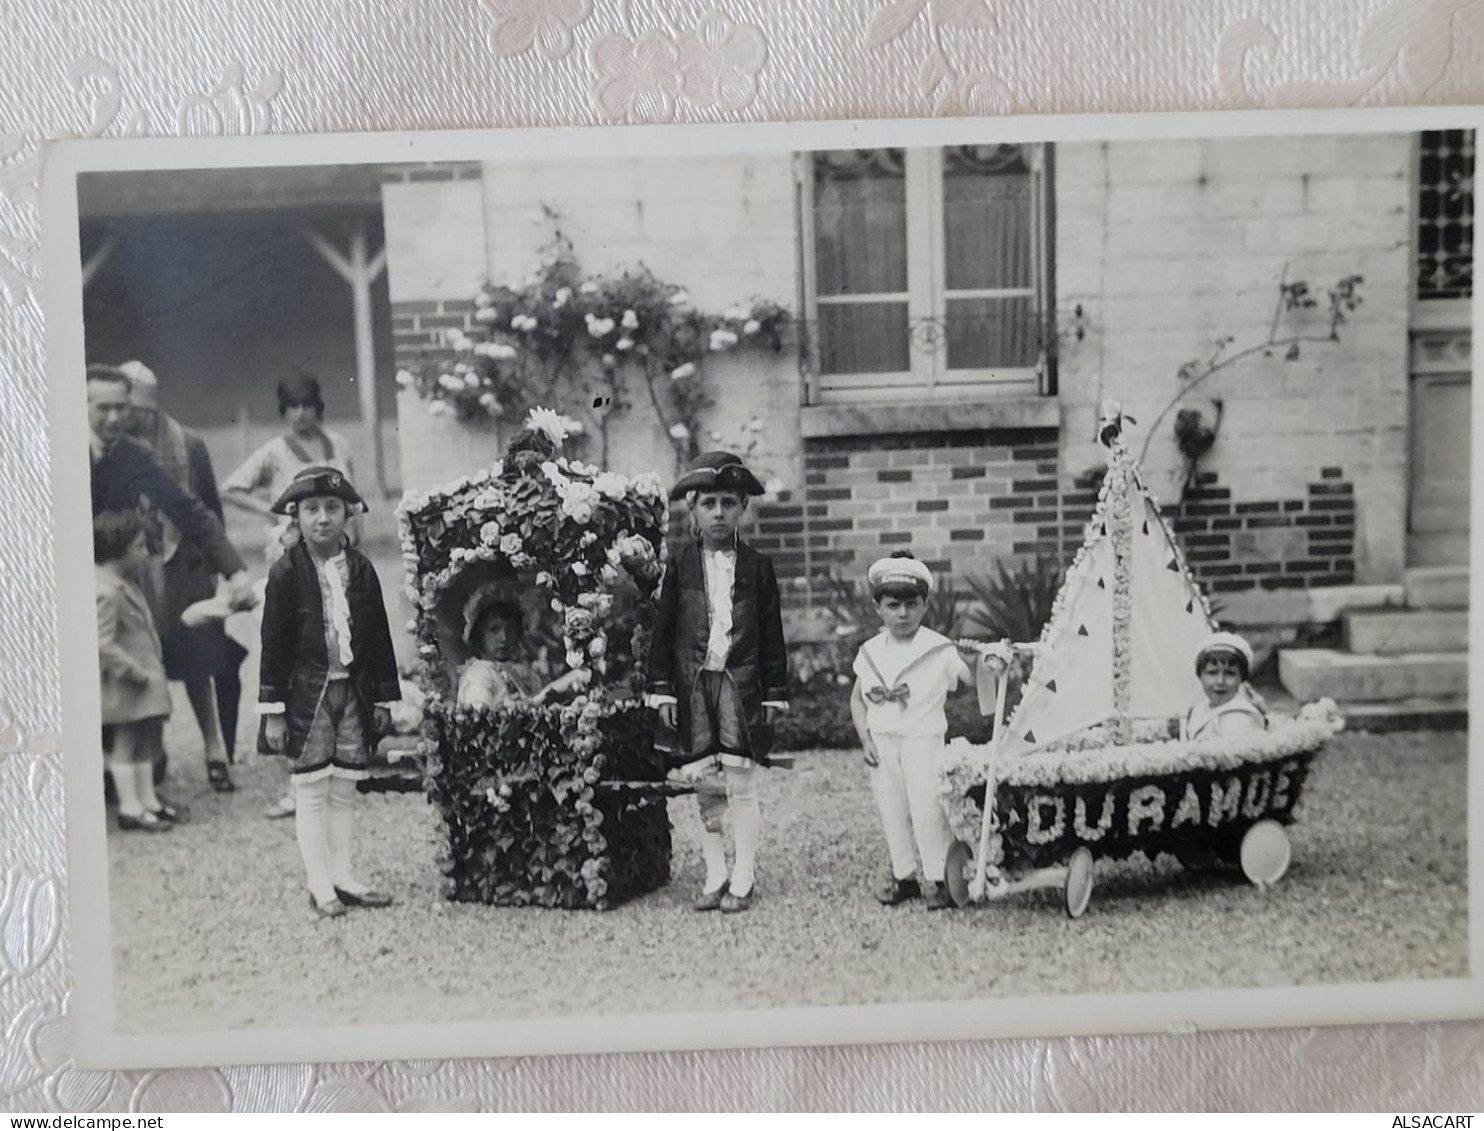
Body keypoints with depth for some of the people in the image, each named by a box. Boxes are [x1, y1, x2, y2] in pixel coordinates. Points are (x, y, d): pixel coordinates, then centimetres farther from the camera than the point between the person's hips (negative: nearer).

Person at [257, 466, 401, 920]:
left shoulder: (361, 568, 4)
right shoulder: (286, 572, -6)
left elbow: (379, 636, 8)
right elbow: (273, 643, -5)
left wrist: (384, 699, 8)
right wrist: (272, 710, -7)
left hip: (354, 689, 3)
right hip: (306, 691, -3)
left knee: (344, 791, 10)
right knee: (311, 792, 3)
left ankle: (343, 878, 20)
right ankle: (321, 887, 11)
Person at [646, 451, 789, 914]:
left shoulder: (756, 566, 3)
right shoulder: (680, 563, 3)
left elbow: (772, 635, 5)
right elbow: (663, 629, 4)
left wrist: (774, 694, 3)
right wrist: (662, 690, -1)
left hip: (741, 686, -1)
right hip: (692, 686, 1)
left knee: (741, 787, 0)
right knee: (704, 790, 7)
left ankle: (742, 881, 11)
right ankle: (715, 878, 18)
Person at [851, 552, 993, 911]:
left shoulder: (939, 649, -8)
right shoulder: (870, 652, 3)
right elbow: (857, 699, 11)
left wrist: (973, 662, -30)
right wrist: (865, 740, 1)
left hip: (924, 738, -4)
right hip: (882, 742, 4)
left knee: (928, 811, -6)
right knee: (891, 810, 9)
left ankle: (942, 880, 6)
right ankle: (903, 877, 21)